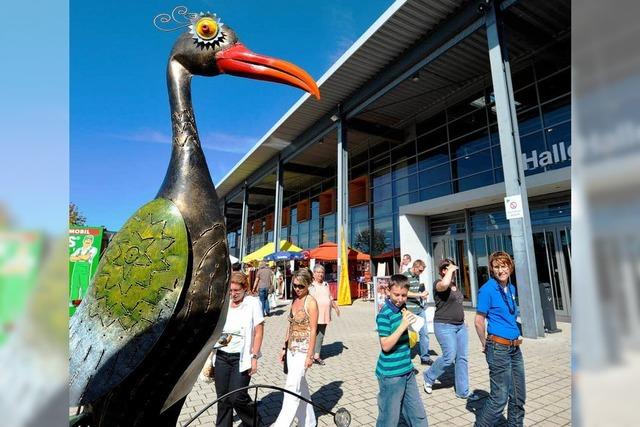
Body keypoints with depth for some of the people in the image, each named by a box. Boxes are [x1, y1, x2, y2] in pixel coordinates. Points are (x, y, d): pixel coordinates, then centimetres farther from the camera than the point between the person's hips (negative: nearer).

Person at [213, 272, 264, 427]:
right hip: (221, 356, 4)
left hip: (241, 357, -4)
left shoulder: (253, 303, -8)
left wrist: (254, 357, -11)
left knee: (237, 397, -2)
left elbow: (259, 332, -8)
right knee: (222, 397, 11)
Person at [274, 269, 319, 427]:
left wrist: (310, 355, -15)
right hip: (292, 349, 8)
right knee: (300, 386, 16)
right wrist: (284, 348, 14)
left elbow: (313, 330, -14)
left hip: (303, 349, -8)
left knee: (292, 387, -5)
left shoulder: (311, 302, -13)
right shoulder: (295, 301, 9)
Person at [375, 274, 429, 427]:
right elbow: (385, 346, -22)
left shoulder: (403, 309, 4)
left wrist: (411, 321, -2)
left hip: (407, 371, 8)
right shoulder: (384, 314, -19)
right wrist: (403, 325, -28)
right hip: (390, 375, -7)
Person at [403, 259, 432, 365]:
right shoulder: (405, 276, -13)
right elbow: (405, 293, -19)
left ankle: (425, 357, 21)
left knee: (424, 333, 9)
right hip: (410, 310, -7)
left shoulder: (417, 276, 12)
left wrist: (423, 295, 9)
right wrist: (420, 294, -19)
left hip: (420, 308, 7)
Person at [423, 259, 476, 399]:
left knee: (462, 358, 8)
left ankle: (462, 391, 19)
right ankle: (428, 377, 15)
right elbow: (444, 284, -40)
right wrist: (450, 270, -24)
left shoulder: (455, 285, 13)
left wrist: (462, 322, 21)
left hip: (460, 326, 8)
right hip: (444, 326, -8)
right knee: (449, 357, -9)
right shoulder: (438, 283, -14)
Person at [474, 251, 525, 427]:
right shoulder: (487, 290, -15)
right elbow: (479, 322, -11)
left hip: (515, 348, 7)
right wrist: (486, 345, -1)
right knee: (500, 398, -1)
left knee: (519, 396, 17)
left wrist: (515, 337, 18)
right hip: (499, 348, -7)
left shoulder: (511, 288, 8)